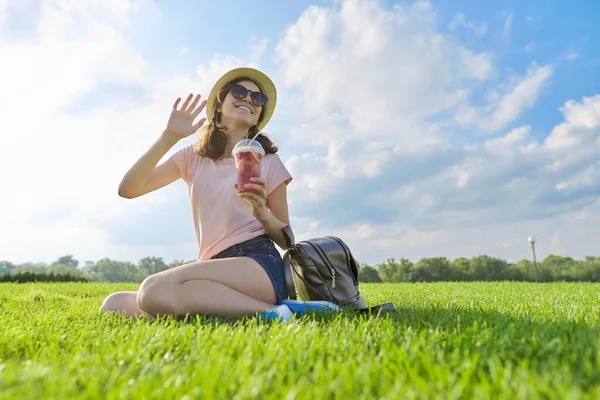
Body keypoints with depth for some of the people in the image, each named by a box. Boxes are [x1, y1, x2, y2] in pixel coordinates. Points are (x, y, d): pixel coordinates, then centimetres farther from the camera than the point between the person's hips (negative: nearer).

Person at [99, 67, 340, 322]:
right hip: (216, 269, 6)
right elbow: (128, 189, 2)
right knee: (114, 304, -12)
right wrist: (169, 137, -6)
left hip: (260, 265, -5)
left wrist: (262, 214, -15)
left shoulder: (268, 162, 6)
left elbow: (287, 240, 6)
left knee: (154, 290, -28)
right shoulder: (193, 157, 14)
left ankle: (275, 312, -22)